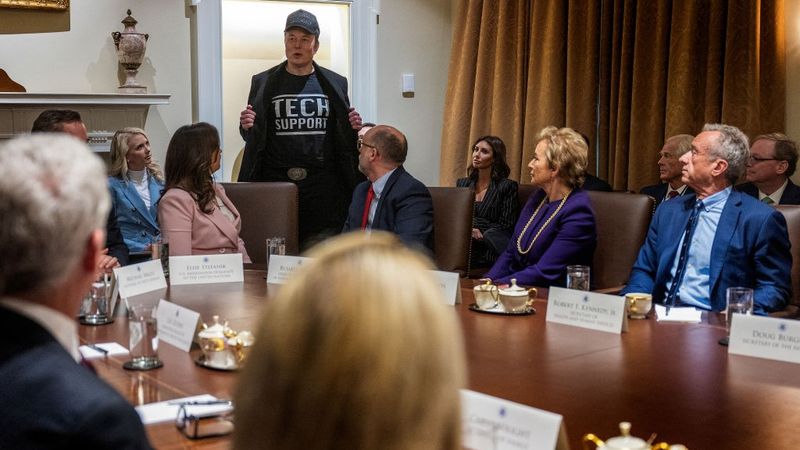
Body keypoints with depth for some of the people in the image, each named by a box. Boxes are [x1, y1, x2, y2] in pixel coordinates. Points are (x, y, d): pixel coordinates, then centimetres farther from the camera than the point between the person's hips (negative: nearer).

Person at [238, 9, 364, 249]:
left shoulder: (335, 84, 11)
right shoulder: (263, 83, 10)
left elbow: (343, 137, 16)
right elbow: (252, 137, 13)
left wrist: (353, 128, -6)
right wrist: (246, 127, -9)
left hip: (323, 184, 0)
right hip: (275, 182, 0)